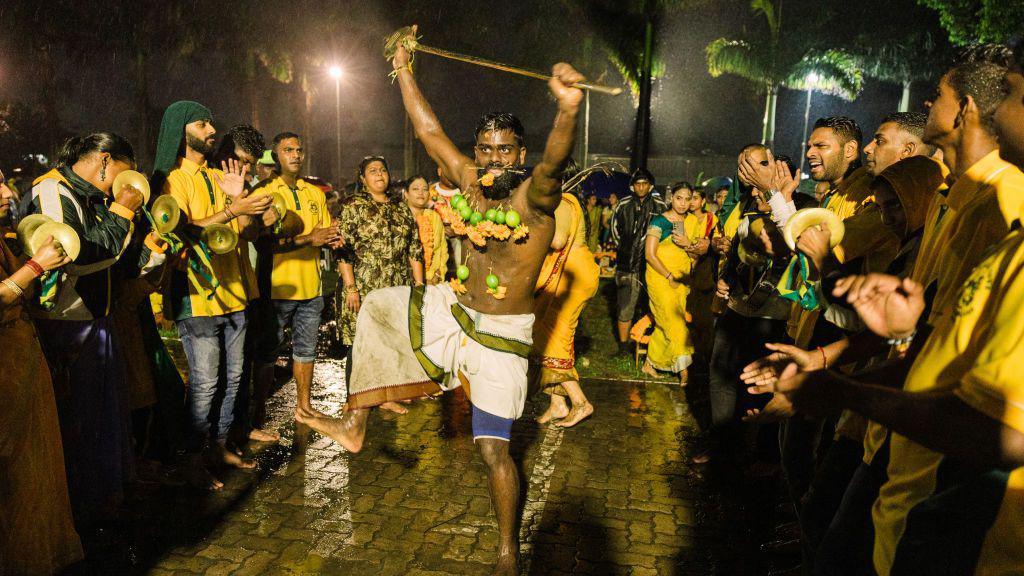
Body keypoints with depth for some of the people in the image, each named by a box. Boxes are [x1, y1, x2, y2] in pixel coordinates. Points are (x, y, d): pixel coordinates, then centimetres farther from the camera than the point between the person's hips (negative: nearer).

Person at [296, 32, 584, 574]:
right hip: (453, 311, 7)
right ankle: (356, 423, 23)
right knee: (377, 307, 16)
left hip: (501, 334, -7)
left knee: (494, 448, -5)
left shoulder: (534, 196, -20)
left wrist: (567, 109, -61)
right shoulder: (470, 180, -2)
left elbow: (555, 160, -42)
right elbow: (429, 130, 6)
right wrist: (404, 72, 11)